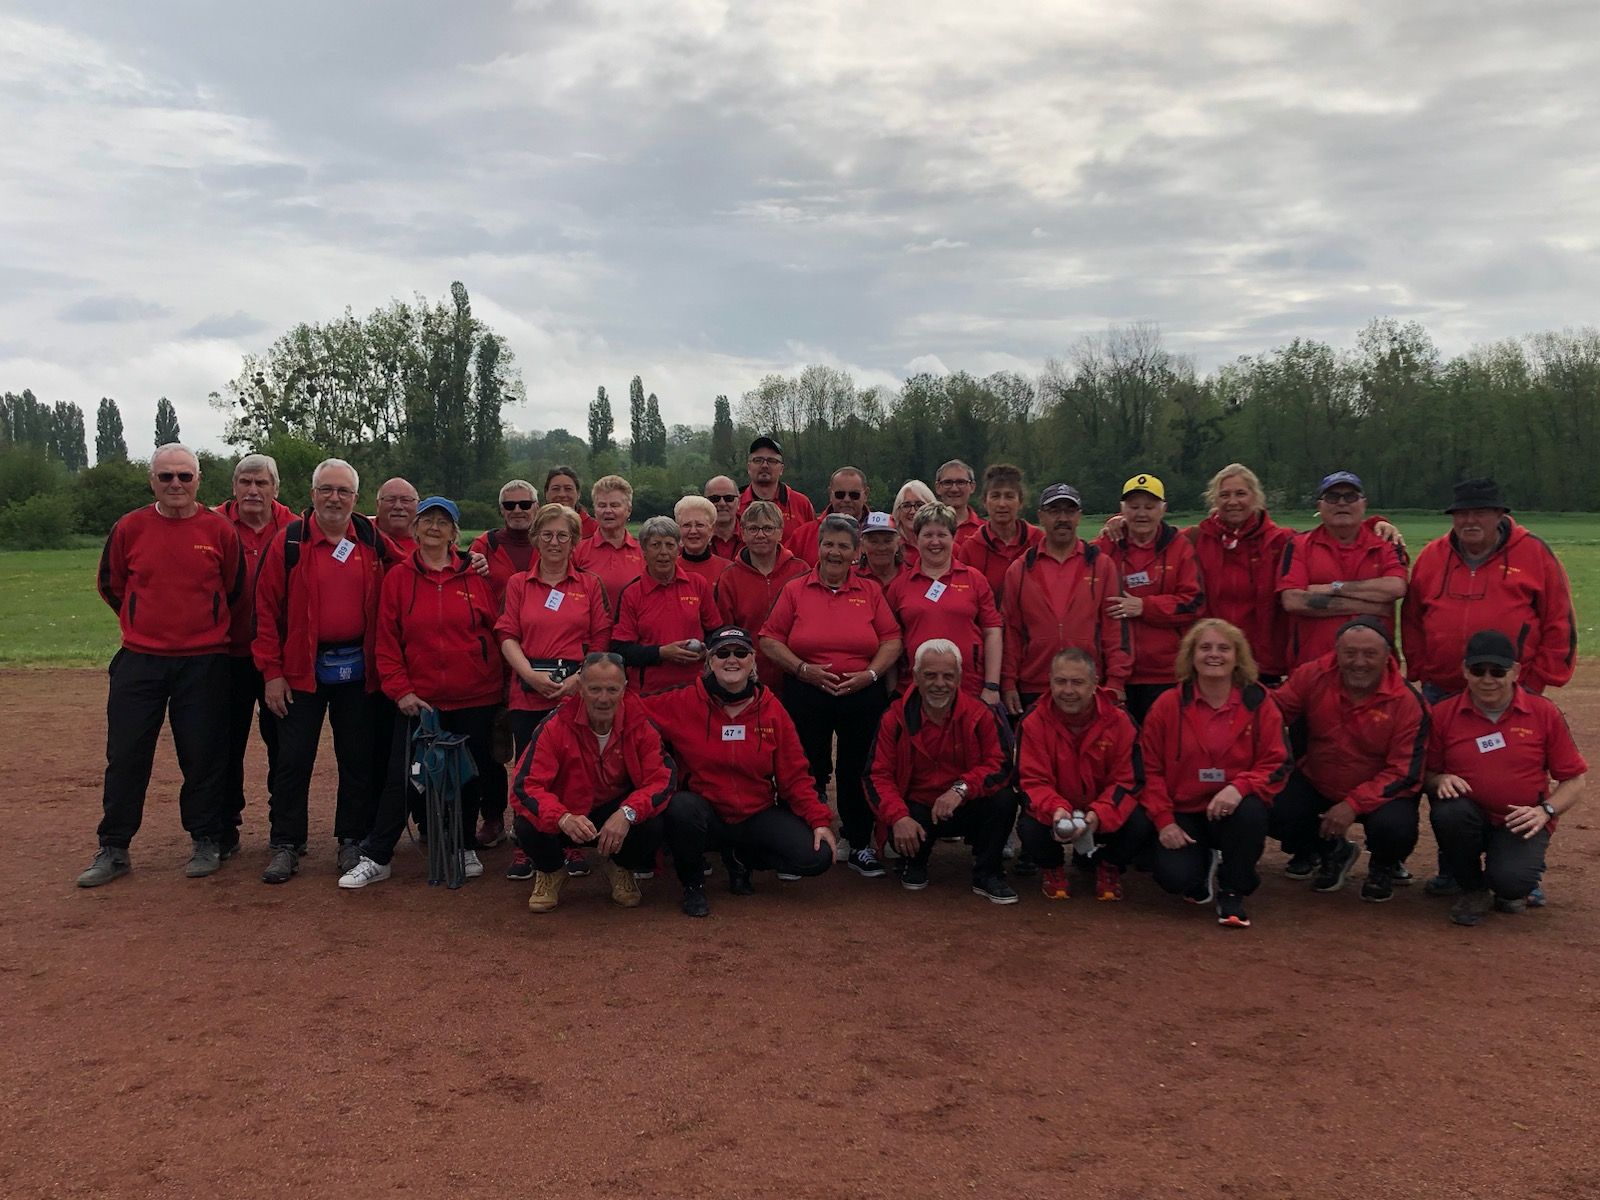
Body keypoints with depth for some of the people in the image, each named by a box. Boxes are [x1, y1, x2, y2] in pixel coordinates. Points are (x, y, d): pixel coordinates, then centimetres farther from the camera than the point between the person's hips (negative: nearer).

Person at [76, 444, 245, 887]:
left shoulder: (219, 529, -2)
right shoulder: (129, 528, 1)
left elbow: (235, 590, 10)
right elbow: (111, 585, 16)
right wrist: (146, 623, 15)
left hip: (204, 662, -1)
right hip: (139, 660, 2)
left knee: (203, 756, 4)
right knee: (125, 755, 4)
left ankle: (206, 842, 18)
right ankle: (113, 850, 15)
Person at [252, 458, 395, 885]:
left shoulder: (373, 541, 3)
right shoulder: (289, 542, -3)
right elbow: (266, 609, -3)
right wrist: (272, 672, -7)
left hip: (358, 669, 2)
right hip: (301, 670, -2)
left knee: (358, 759, 8)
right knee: (293, 758, 3)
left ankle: (352, 840, 20)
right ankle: (285, 844, 15)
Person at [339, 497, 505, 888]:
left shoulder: (477, 577, 2)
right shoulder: (398, 577, 1)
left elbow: (496, 632, 5)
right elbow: (387, 640, -1)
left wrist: (499, 684, 1)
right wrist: (399, 690, -7)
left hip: (475, 698, 1)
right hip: (419, 700, -1)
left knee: (470, 776, 12)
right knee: (400, 778, 1)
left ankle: (464, 848, 29)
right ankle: (375, 858, 12)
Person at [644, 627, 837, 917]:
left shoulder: (772, 709, -1)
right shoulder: (684, 703, -7)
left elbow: (794, 776, 1)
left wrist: (820, 820, -10)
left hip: (758, 816, 2)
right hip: (705, 815, -2)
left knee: (817, 856, -18)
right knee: (681, 807, -36)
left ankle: (741, 858, 13)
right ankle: (692, 885, -5)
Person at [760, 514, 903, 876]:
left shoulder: (871, 592, 8)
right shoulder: (795, 590, 4)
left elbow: (892, 640, 5)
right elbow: (770, 640, 0)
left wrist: (870, 673, -10)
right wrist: (803, 669, -13)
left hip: (863, 695, 1)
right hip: (806, 695, -1)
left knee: (858, 772, 5)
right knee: (809, 772, 5)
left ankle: (860, 847, 17)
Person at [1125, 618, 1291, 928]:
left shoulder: (1259, 703, -2)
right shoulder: (1168, 704, -1)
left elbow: (1276, 764, -6)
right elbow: (1150, 768, 1)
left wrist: (1240, 787, -26)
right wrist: (1164, 820, -10)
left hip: (1232, 810, 0)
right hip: (1183, 813, 0)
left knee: (1251, 811, -36)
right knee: (1175, 878, -25)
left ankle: (1232, 892, -7)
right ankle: (1204, 864, 18)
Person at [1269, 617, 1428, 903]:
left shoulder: (1407, 702, -17)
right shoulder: (1313, 676, -12)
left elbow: (1403, 771, -16)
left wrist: (1355, 804, -27)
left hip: (1380, 792, -2)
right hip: (1316, 783, 2)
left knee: (1395, 829, -34)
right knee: (1273, 813, -23)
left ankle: (1383, 868, 10)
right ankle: (1331, 851, 14)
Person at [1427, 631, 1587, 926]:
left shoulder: (1544, 713, -3)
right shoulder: (1442, 714, -2)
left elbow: (1574, 779, 1)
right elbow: (1426, 772, 4)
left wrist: (1546, 811, -15)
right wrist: (1440, 780, -19)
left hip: (1521, 824, -1)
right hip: (1468, 818, 2)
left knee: (1511, 881, -29)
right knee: (1448, 811, -34)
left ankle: (1511, 889, 15)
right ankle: (1473, 888, -3)